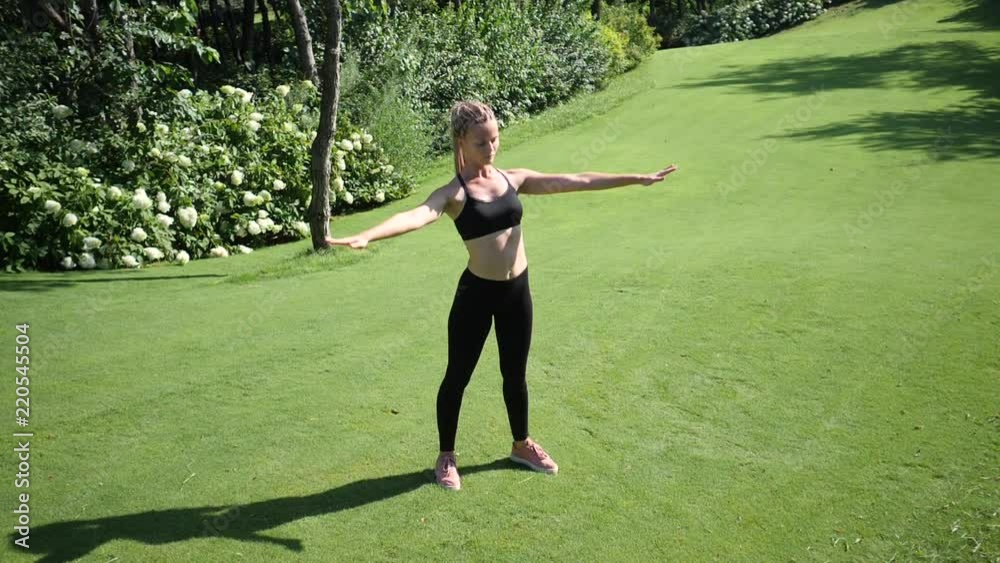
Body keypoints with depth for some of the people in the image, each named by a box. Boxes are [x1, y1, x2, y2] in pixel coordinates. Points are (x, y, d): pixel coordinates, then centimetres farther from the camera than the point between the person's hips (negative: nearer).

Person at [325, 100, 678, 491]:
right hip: (477, 293, -4)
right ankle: (446, 457, 28)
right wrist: (366, 236, -50)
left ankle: (521, 445, 41)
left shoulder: (514, 179, 3)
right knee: (458, 377, 9)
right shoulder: (454, 193, -12)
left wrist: (637, 179, 5)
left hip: (517, 290, 5)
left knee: (515, 374, 20)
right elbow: (417, 215, -31)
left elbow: (575, 181, 4)